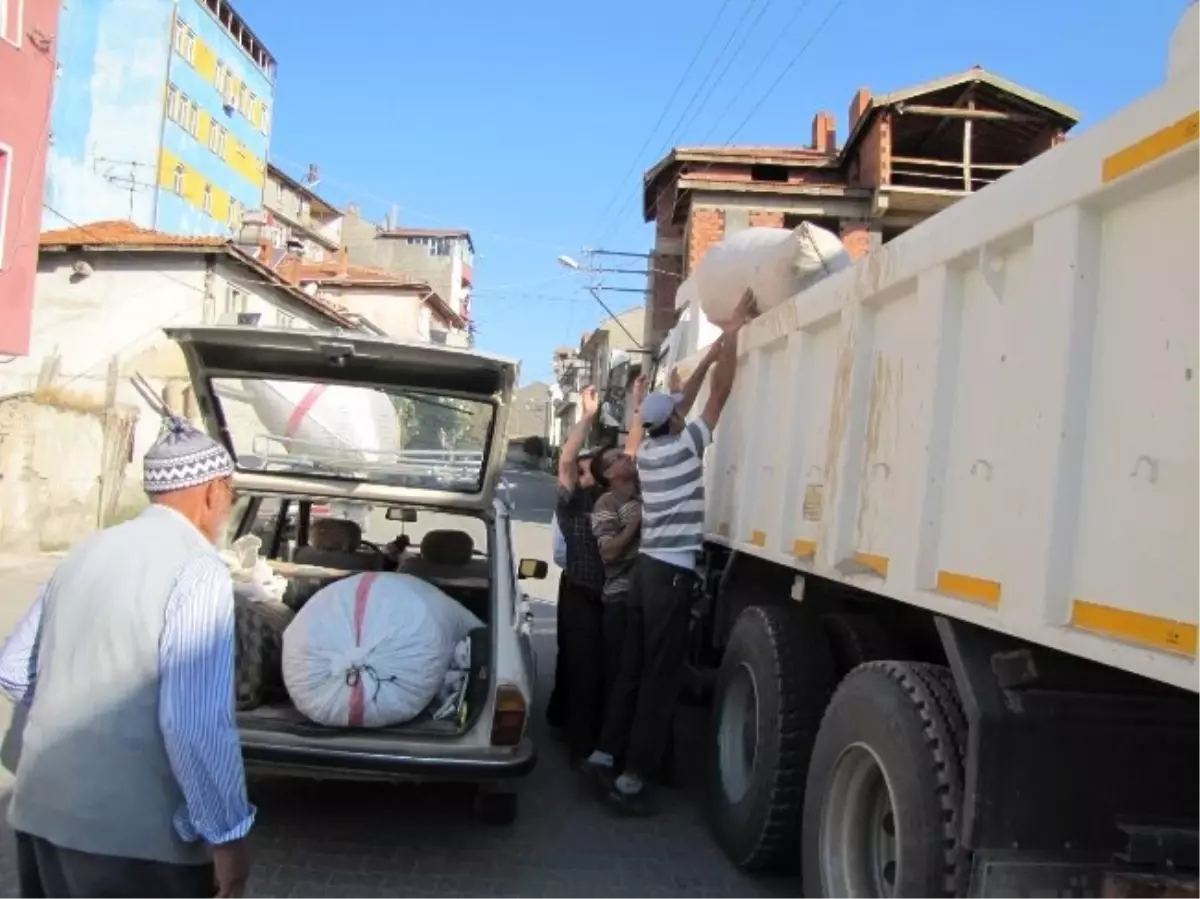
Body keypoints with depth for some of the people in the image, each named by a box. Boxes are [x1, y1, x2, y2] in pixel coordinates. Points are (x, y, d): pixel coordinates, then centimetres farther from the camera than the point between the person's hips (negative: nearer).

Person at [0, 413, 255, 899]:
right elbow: (197, 724, -23)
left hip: (44, 810, 8)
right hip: (132, 830, -7)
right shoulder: (197, 570, -17)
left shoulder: (86, 552, 7)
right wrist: (226, 834, -15)